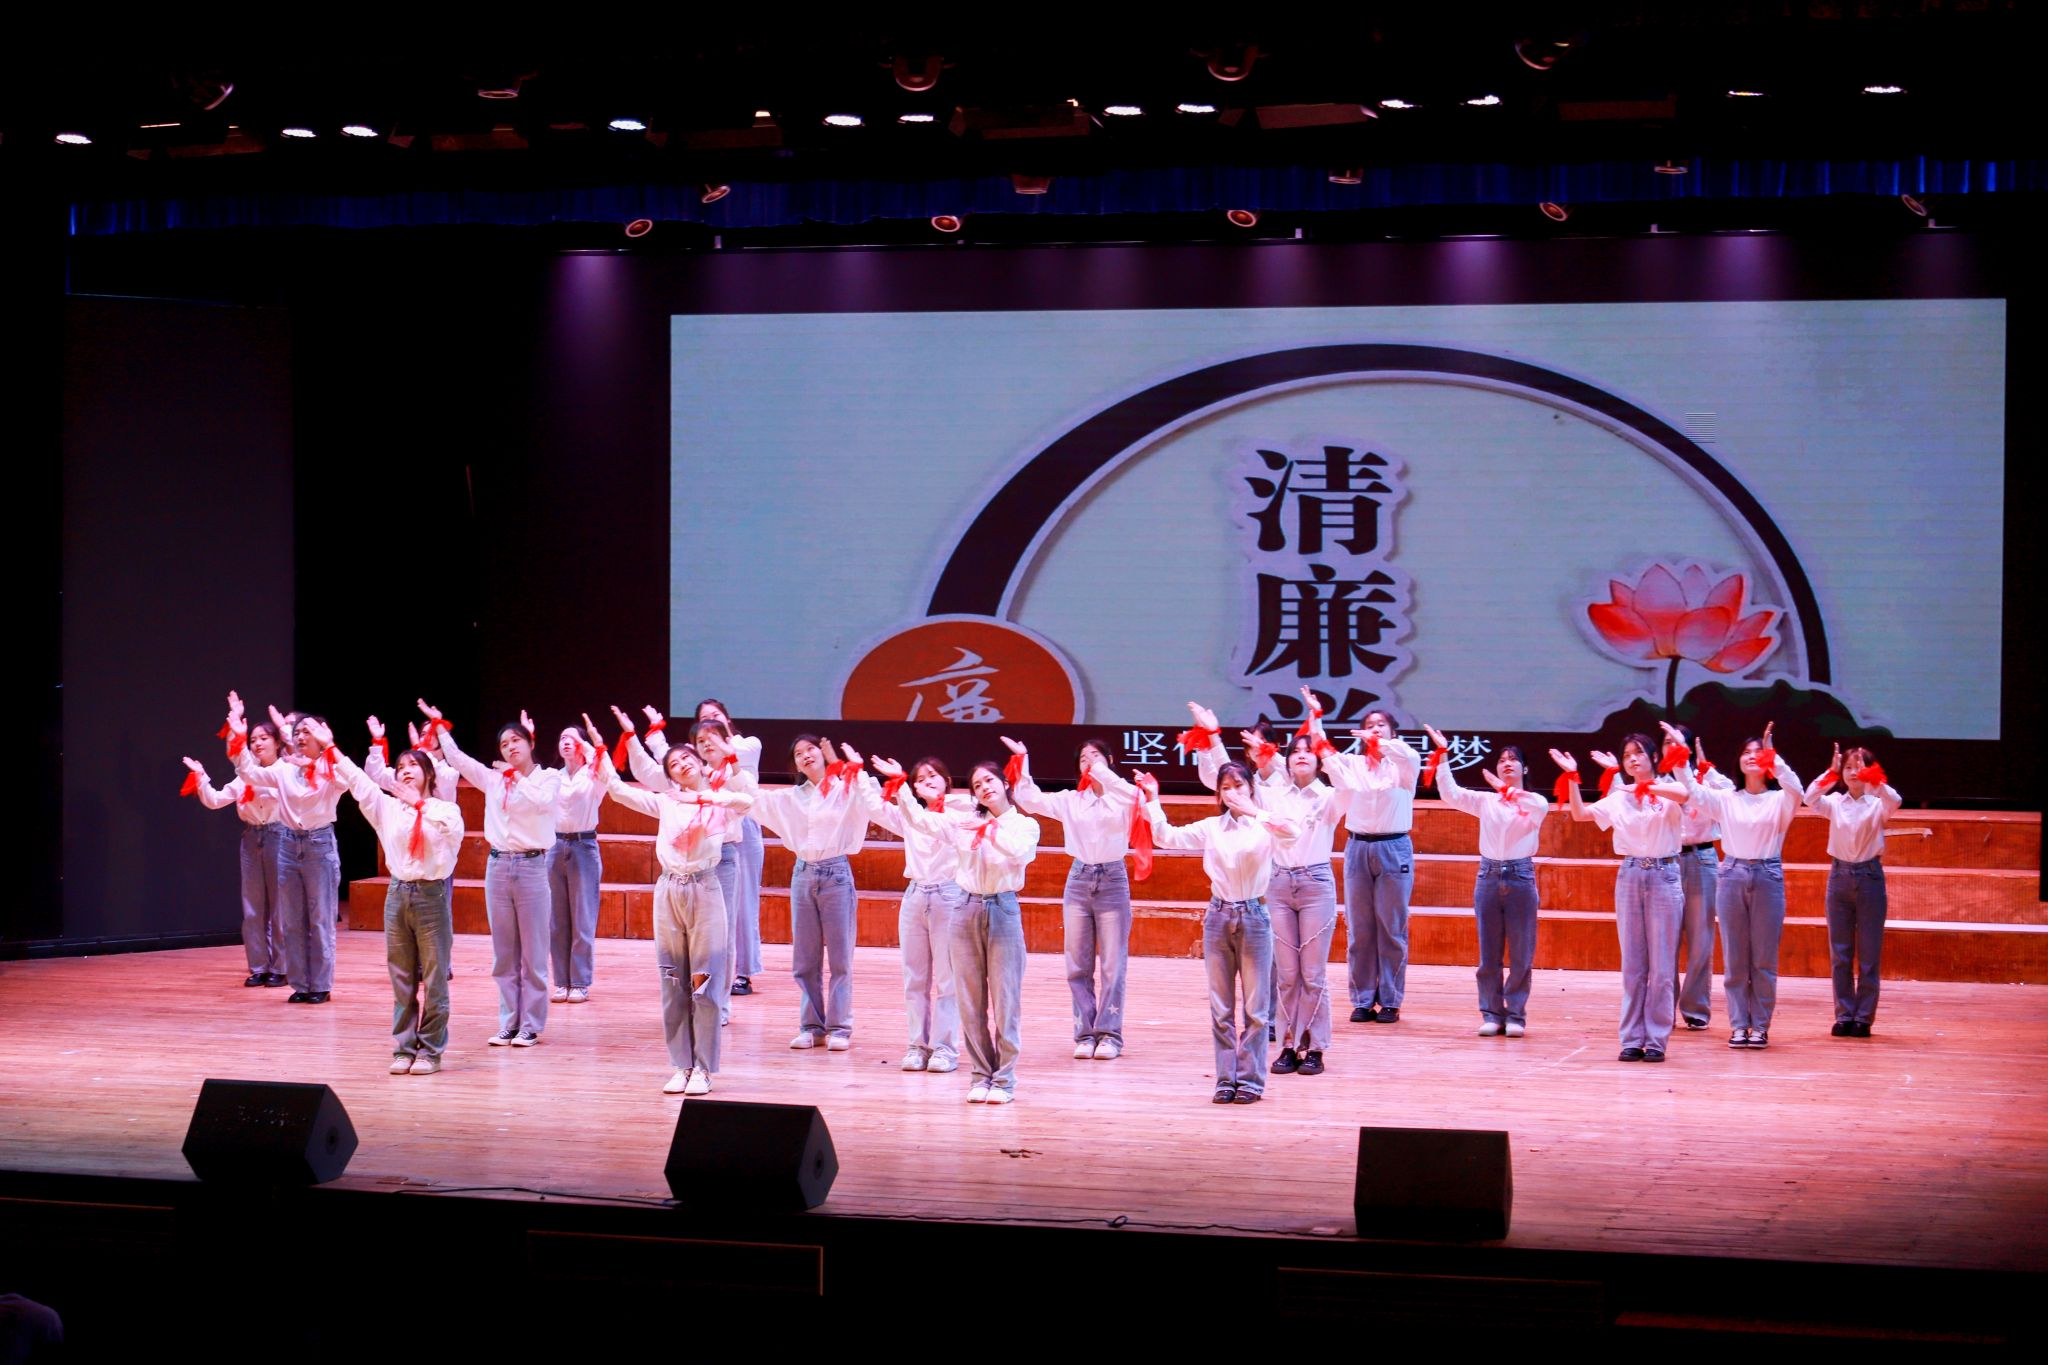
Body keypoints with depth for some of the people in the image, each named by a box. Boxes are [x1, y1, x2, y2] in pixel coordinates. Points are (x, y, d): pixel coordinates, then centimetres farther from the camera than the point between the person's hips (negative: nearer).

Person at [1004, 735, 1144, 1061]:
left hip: (1113, 881, -3)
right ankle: (1085, 1033, 9)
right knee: (1078, 965, 4)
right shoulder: (1070, 801, 7)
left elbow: (1133, 795, -25)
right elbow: (1029, 800, 5)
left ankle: (1109, 1034, 3)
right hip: (1079, 881, 3)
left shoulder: (1122, 799, -2)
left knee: (1112, 964, -2)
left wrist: (1100, 769, -32)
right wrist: (1022, 761, -3)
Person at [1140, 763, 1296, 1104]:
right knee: (1220, 1007, 6)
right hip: (1219, 916, 3)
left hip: (1254, 916, -3)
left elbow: (1290, 835, -24)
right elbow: (1166, 836, 7)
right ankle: (1226, 1078, 12)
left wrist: (1253, 812, -33)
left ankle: (1251, 1079, 8)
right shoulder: (1211, 828, 7)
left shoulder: (1265, 825, -3)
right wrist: (1152, 799, 1)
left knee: (1255, 1006, 2)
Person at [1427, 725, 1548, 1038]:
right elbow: (1450, 794, -3)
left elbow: (1541, 807, -21)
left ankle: (1515, 1014, 8)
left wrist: (1508, 791, -27)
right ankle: (1492, 1014, 11)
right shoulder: (1486, 801, 9)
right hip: (1489, 876, 2)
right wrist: (1442, 754, -9)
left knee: (1521, 953, 1)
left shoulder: (1534, 802, 3)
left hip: (1521, 877, -2)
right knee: (1489, 953, 5)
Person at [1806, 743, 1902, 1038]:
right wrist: (1831, 771, -21)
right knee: (1840, 953, 4)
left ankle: (1864, 1017, 6)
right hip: (1840, 874, 2)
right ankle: (1844, 1015, 10)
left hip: (1869, 875, -2)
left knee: (1869, 954, 1)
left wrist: (1871, 779, -30)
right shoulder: (1835, 802, 5)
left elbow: (1895, 801, -24)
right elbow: (1809, 799, -15)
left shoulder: (1877, 803, -1)